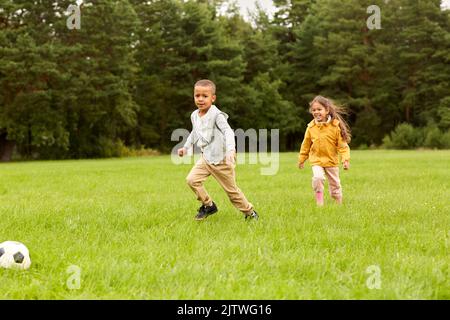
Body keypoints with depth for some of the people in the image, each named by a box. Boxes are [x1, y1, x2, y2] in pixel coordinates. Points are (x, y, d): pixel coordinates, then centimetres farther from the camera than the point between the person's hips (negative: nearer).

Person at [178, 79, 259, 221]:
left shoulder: (216, 115, -18)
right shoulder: (194, 115, 5)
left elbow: (228, 132, -30)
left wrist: (231, 150, -44)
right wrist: (186, 147, 24)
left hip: (221, 158, -6)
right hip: (206, 157, 6)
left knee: (231, 189, 3)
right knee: (191, 179, -12)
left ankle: (249, 212, 24)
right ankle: (208, 205, 7)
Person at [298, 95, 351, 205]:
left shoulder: (335, 126, -11)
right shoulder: (311, 127, -4)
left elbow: (342, 145, -9)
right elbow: (306, 145, 8)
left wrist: (346, 159, -17)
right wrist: (301, 159, 14)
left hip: (332, 161, 0)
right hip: (316, 160, 0)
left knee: (335, 184, 11)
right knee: (318, 178, -25)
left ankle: (339, 203, 31)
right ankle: (319, 202, -12)